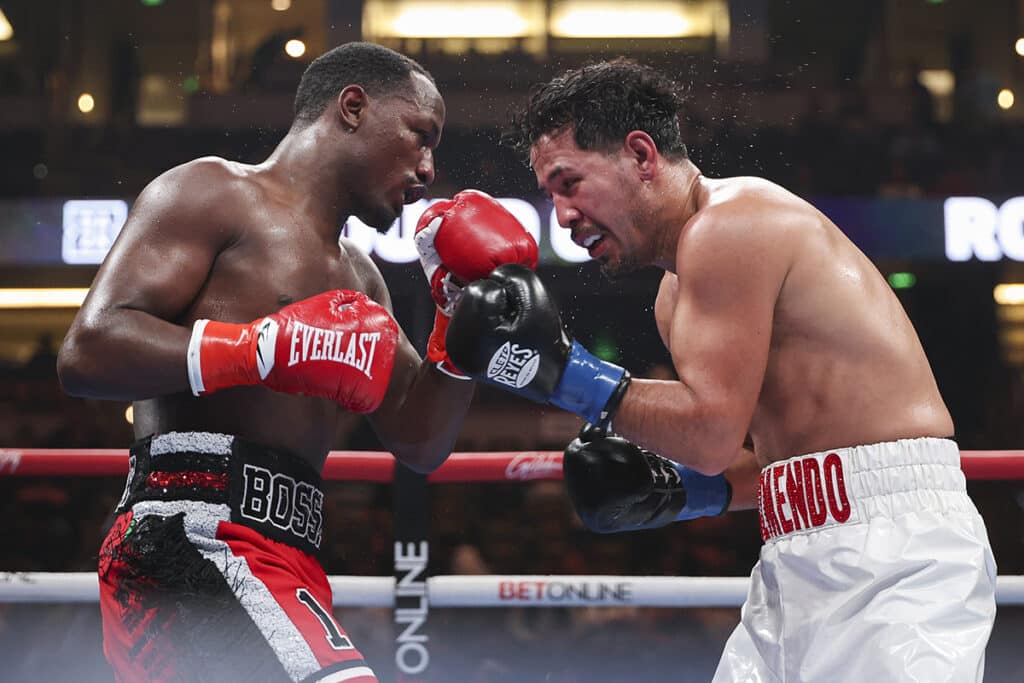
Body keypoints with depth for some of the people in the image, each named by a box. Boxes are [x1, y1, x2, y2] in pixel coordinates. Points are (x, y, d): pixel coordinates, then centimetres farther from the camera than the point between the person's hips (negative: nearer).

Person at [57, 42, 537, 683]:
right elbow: (89, 350, -12)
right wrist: (271, 347, -17)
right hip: (195, 535, -10)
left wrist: (464, 306, 13)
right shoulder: (213, 192, 0)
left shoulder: (356, 275, 26)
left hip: (282, 552, 10)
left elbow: (419, 442, 23)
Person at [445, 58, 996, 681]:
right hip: (803, 557, 10)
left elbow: (714, 432, -18)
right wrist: (671, 493, 6)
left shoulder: (729, 223, -12)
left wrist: (560, 369, -13)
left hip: (894, 549, -10)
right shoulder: (676, 295, 18)